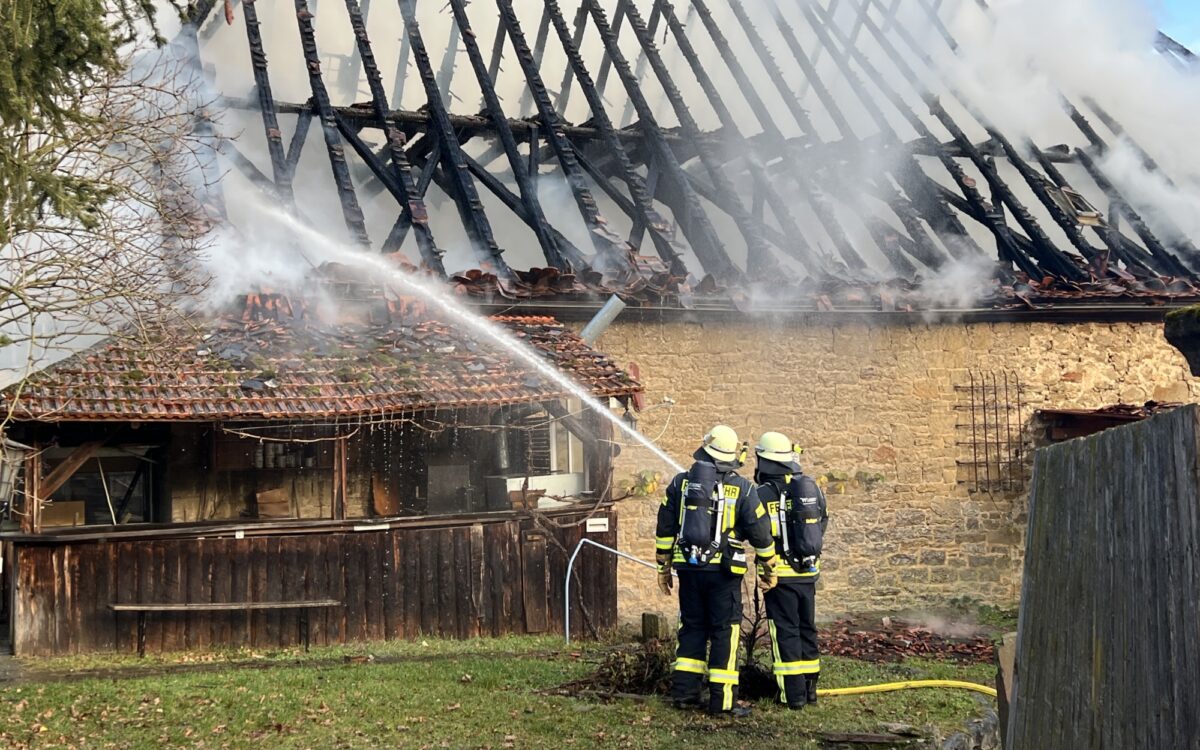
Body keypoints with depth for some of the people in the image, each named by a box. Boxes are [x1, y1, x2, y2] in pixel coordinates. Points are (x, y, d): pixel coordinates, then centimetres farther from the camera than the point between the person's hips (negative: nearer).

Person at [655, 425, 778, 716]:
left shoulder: (681, 483, 4)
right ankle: (722, 699, 1)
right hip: (723, 572, -3)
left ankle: (684, 691, 12)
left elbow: (665, 528, 8)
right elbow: (760, 533, -1)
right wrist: (768, 569, 13)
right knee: (724, 631, 2)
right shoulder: (742, 489, -4)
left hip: (688, 568, 3)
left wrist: (663, 567, 17)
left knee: (692, 627, 14)